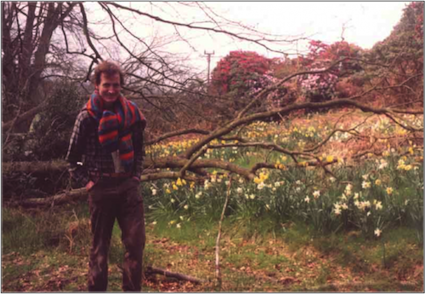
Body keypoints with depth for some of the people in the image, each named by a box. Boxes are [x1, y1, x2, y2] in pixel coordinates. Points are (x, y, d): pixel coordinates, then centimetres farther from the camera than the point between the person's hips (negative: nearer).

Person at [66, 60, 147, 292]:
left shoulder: (131, 112, 2)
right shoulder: (87, 116, -7)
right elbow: (72, 158, 2)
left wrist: (137, 175, 7)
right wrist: (86, 182, -4)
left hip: (128, 186, 3)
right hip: (101, 188, -3)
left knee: (136, 242, 2)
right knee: (99, 245, 8)